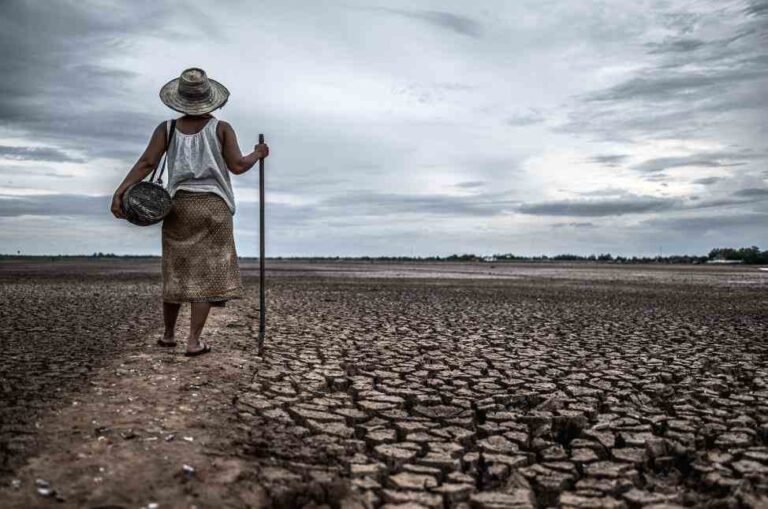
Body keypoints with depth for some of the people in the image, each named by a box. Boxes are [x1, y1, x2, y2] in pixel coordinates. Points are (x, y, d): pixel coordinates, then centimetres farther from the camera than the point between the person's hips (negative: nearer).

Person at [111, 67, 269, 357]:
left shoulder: (166, 129, 3)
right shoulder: (221, 128, -2)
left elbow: (146, 163, -8)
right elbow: (237, 166, -5)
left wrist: (119, 192, -11)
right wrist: (257, 154, 13)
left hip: (180, 206, 3)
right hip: (214, 206, -2)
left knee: (176, 271, 14)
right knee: (207, 273, 0)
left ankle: (168, 334, 26)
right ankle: (194, 340, -4)